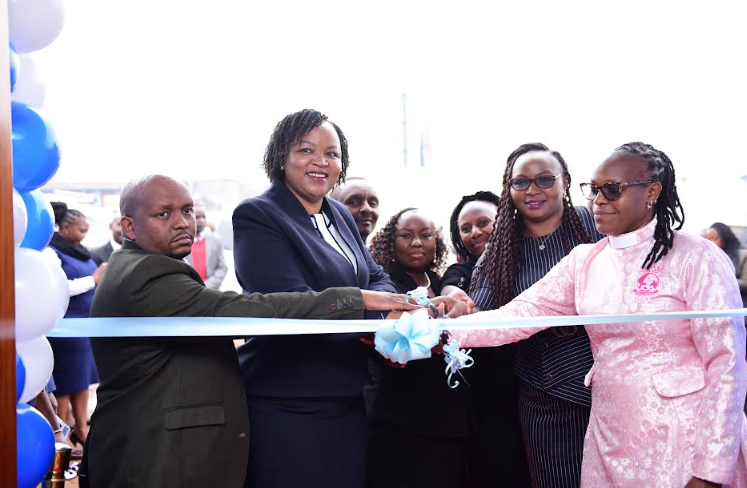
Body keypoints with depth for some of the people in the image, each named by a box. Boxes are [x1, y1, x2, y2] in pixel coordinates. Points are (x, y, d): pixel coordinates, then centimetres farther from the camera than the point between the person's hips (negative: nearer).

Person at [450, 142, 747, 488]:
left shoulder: (697, 259, -10)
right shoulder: (584, 261, 5)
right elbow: (519, 314, -5)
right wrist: (444, 329, -20)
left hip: (681, 444, -5)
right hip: (609, 442, 5)